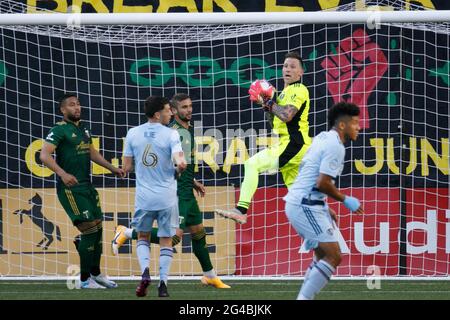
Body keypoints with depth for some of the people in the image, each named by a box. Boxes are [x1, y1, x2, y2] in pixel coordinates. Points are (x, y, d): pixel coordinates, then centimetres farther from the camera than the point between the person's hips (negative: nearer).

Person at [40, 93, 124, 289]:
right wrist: (62, 174, -34)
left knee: (98, 227, 11)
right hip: (70, 188, -8)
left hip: (86, 185, 8)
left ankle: (95, 273, 27)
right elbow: (44, 155, -22)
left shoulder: (83, 128, 14)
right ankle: (85, 280, -5)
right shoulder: (60, 130, -12)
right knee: (89, 229, -12)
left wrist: (111, 168, 29)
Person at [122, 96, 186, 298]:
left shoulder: (133, 134, 0)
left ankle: (145, 270, -5)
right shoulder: (170, 135, -10)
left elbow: (126, 167, 3)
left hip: (144, 197, 2)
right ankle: (163, 283, 4)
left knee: (142, 236, 19)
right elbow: (180, 163, -21)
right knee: (166, 240, 11)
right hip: (167, 197, -2)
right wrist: (178, 170, 2)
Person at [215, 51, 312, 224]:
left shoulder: (299, 90, -7)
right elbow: (275, 123, 25)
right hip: (289, 147, 10)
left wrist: (269, 102, -9)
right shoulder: (286, 92, 23)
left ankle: (241, 210, -26)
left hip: (292, 145, -10)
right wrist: (266, 104, 9)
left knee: (252, 164, -18)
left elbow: (286, 116, -23)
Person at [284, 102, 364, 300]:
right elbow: (322, 183, -20)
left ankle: (305, 298, 13)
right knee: (333, 256, -10)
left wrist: (325, 208, 23)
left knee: (324, 255, 16)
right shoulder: (335, 146, -14)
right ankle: (304, 298, -13)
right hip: (306, 207, -10)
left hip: (297, 203, 10)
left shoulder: (323, 139, 16)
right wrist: (345, 200, -6)